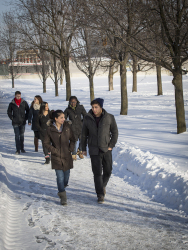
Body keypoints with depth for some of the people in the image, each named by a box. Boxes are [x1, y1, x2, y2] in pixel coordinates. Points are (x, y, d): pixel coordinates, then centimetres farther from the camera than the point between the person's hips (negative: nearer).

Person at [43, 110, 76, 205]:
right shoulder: (50, 129, -7)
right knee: (60, 177, -7)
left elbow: (72, 139, 10)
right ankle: (63, 197, -1)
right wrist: (54, 150, -8)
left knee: (66, 175, 12)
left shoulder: (67, 126, 0)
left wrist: (70, 149, -1)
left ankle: (62, 188, 40)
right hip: (56, 157, -3)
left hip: (67, 156, 3)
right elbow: (46, 143, 1)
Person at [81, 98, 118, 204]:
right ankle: (100, 195, 3)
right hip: (94, 150, -1)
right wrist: (84, 148, 9)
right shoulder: (87, 118, -2)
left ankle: (103, 186, 37)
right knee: (97, 173, -5)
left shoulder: (109, 118, -5)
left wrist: (111, 145, -3)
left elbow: (115, 132, 4)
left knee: (108, 171, 9)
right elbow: (84, 134, 9)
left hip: (106, 149, 1)